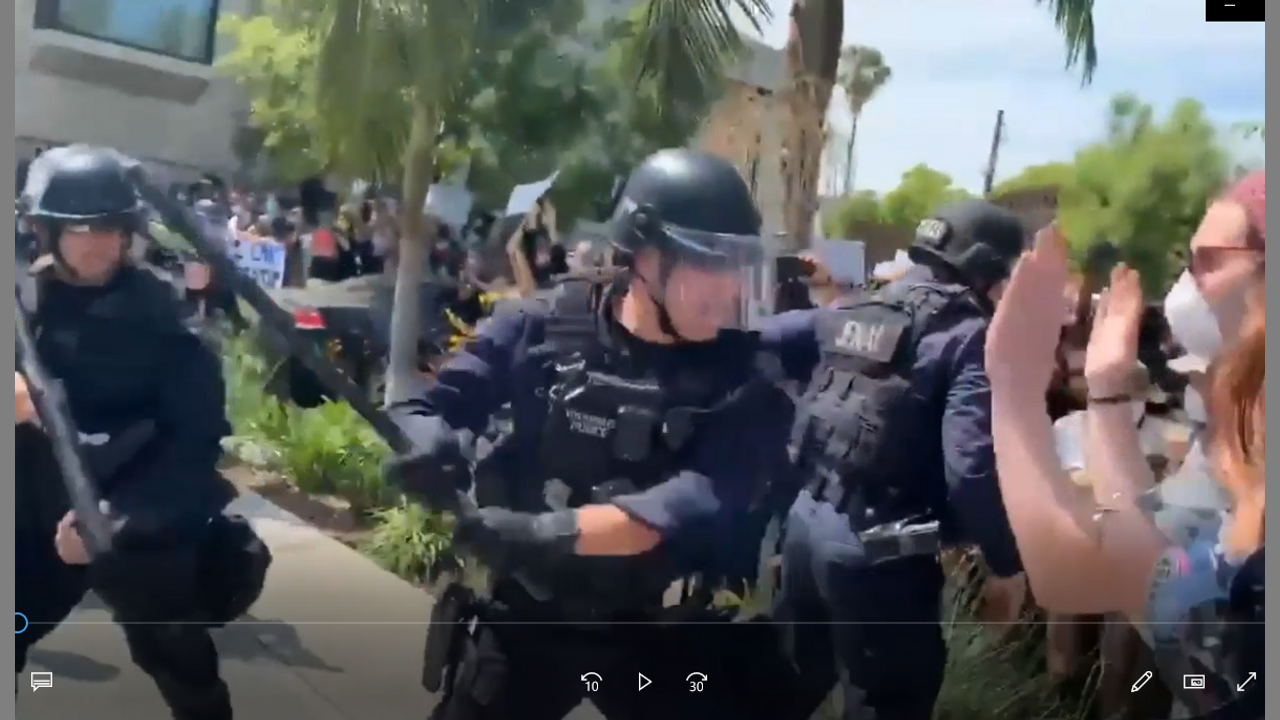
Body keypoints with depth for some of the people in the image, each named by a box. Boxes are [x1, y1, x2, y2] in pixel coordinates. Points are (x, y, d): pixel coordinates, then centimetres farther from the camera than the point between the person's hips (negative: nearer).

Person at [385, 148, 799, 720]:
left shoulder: (744, 378, -12)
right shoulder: (542, 327, -9)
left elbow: (705, 503, -27)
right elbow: (425, 407, -4)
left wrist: (555, 532, -41)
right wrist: (429, 441, -30)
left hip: (663, 633, 0)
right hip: (527, 614, 1)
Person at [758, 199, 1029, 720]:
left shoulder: (852, 313, 10)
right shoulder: (972, 337, -10)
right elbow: (972, 466, -20)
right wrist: (1008, 561, -11)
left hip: (806, 521, 7)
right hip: (879, 550, -7)